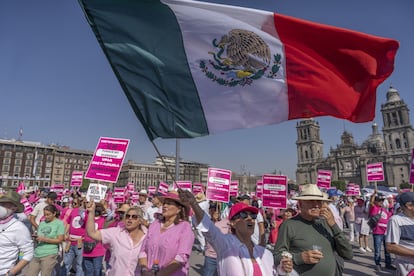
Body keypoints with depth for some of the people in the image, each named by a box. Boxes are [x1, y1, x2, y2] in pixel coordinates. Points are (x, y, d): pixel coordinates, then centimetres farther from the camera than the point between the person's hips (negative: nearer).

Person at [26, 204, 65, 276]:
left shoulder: (59, 223, -4)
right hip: (37, 254, 5)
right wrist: (36, 238, -4)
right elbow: (39, 237, 18)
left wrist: (45, 239, -14)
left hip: (49, 254, -5)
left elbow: (60, 240, -7)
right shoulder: (42, 223, 11)